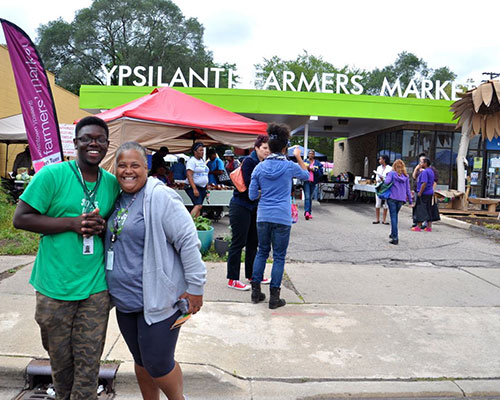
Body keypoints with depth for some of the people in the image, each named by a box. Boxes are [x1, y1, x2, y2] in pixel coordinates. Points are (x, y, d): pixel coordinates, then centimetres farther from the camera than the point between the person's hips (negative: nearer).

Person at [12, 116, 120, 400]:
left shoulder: (113, 183, 5)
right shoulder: (52, 174, -7)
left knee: (89, 362, 7)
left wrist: (103, 227, -8)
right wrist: (73, 222, -18)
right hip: (54, 286, -2)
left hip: (95, 287, 2)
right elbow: (21, 218, -8)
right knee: (60, 359, 16)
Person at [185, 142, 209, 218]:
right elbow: (189, 175, -18)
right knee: (198, 205, -21)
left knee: (198, 207, 4)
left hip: (202, 187, 8)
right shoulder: (192, 161, -10)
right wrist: (194, 189, -24)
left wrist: (207, 186, 18)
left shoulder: (202, 160, 16)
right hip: (193, 187, -8)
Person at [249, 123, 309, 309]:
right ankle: (274, 297, 11)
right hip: (282, 218, -3)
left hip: (263, 217, 3)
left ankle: (256, 291, 22)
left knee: (262, 252, 17)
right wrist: (298, 157, 24)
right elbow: (306, 175, 17)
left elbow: (252, 195, 4)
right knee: (279, 256, 6)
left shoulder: (260, 167, 1)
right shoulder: (290, 166, -5)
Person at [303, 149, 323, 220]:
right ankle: (306, 212, -22)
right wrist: (306, 168, -13)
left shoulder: (317, 163, 9)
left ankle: (309, 212, 16)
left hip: (313, 182, 2)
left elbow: (321, 173, 3)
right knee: (307, 197, -14)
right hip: (306, 181, -2)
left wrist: (314, 170, -10)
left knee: (310, 197, 9)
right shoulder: (304, 162, 7)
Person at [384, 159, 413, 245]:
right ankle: (393, 234, 31)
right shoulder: (406, 176, 10)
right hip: (401, 199, 4)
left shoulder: (391, 173, -2)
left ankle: (395, 238, -11)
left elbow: (387, 182, -19)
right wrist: (410, 201, 16)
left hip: (392, 198, -4)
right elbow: (408, 189, 12)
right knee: (395, 216, 21)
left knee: (393, 217, -4)